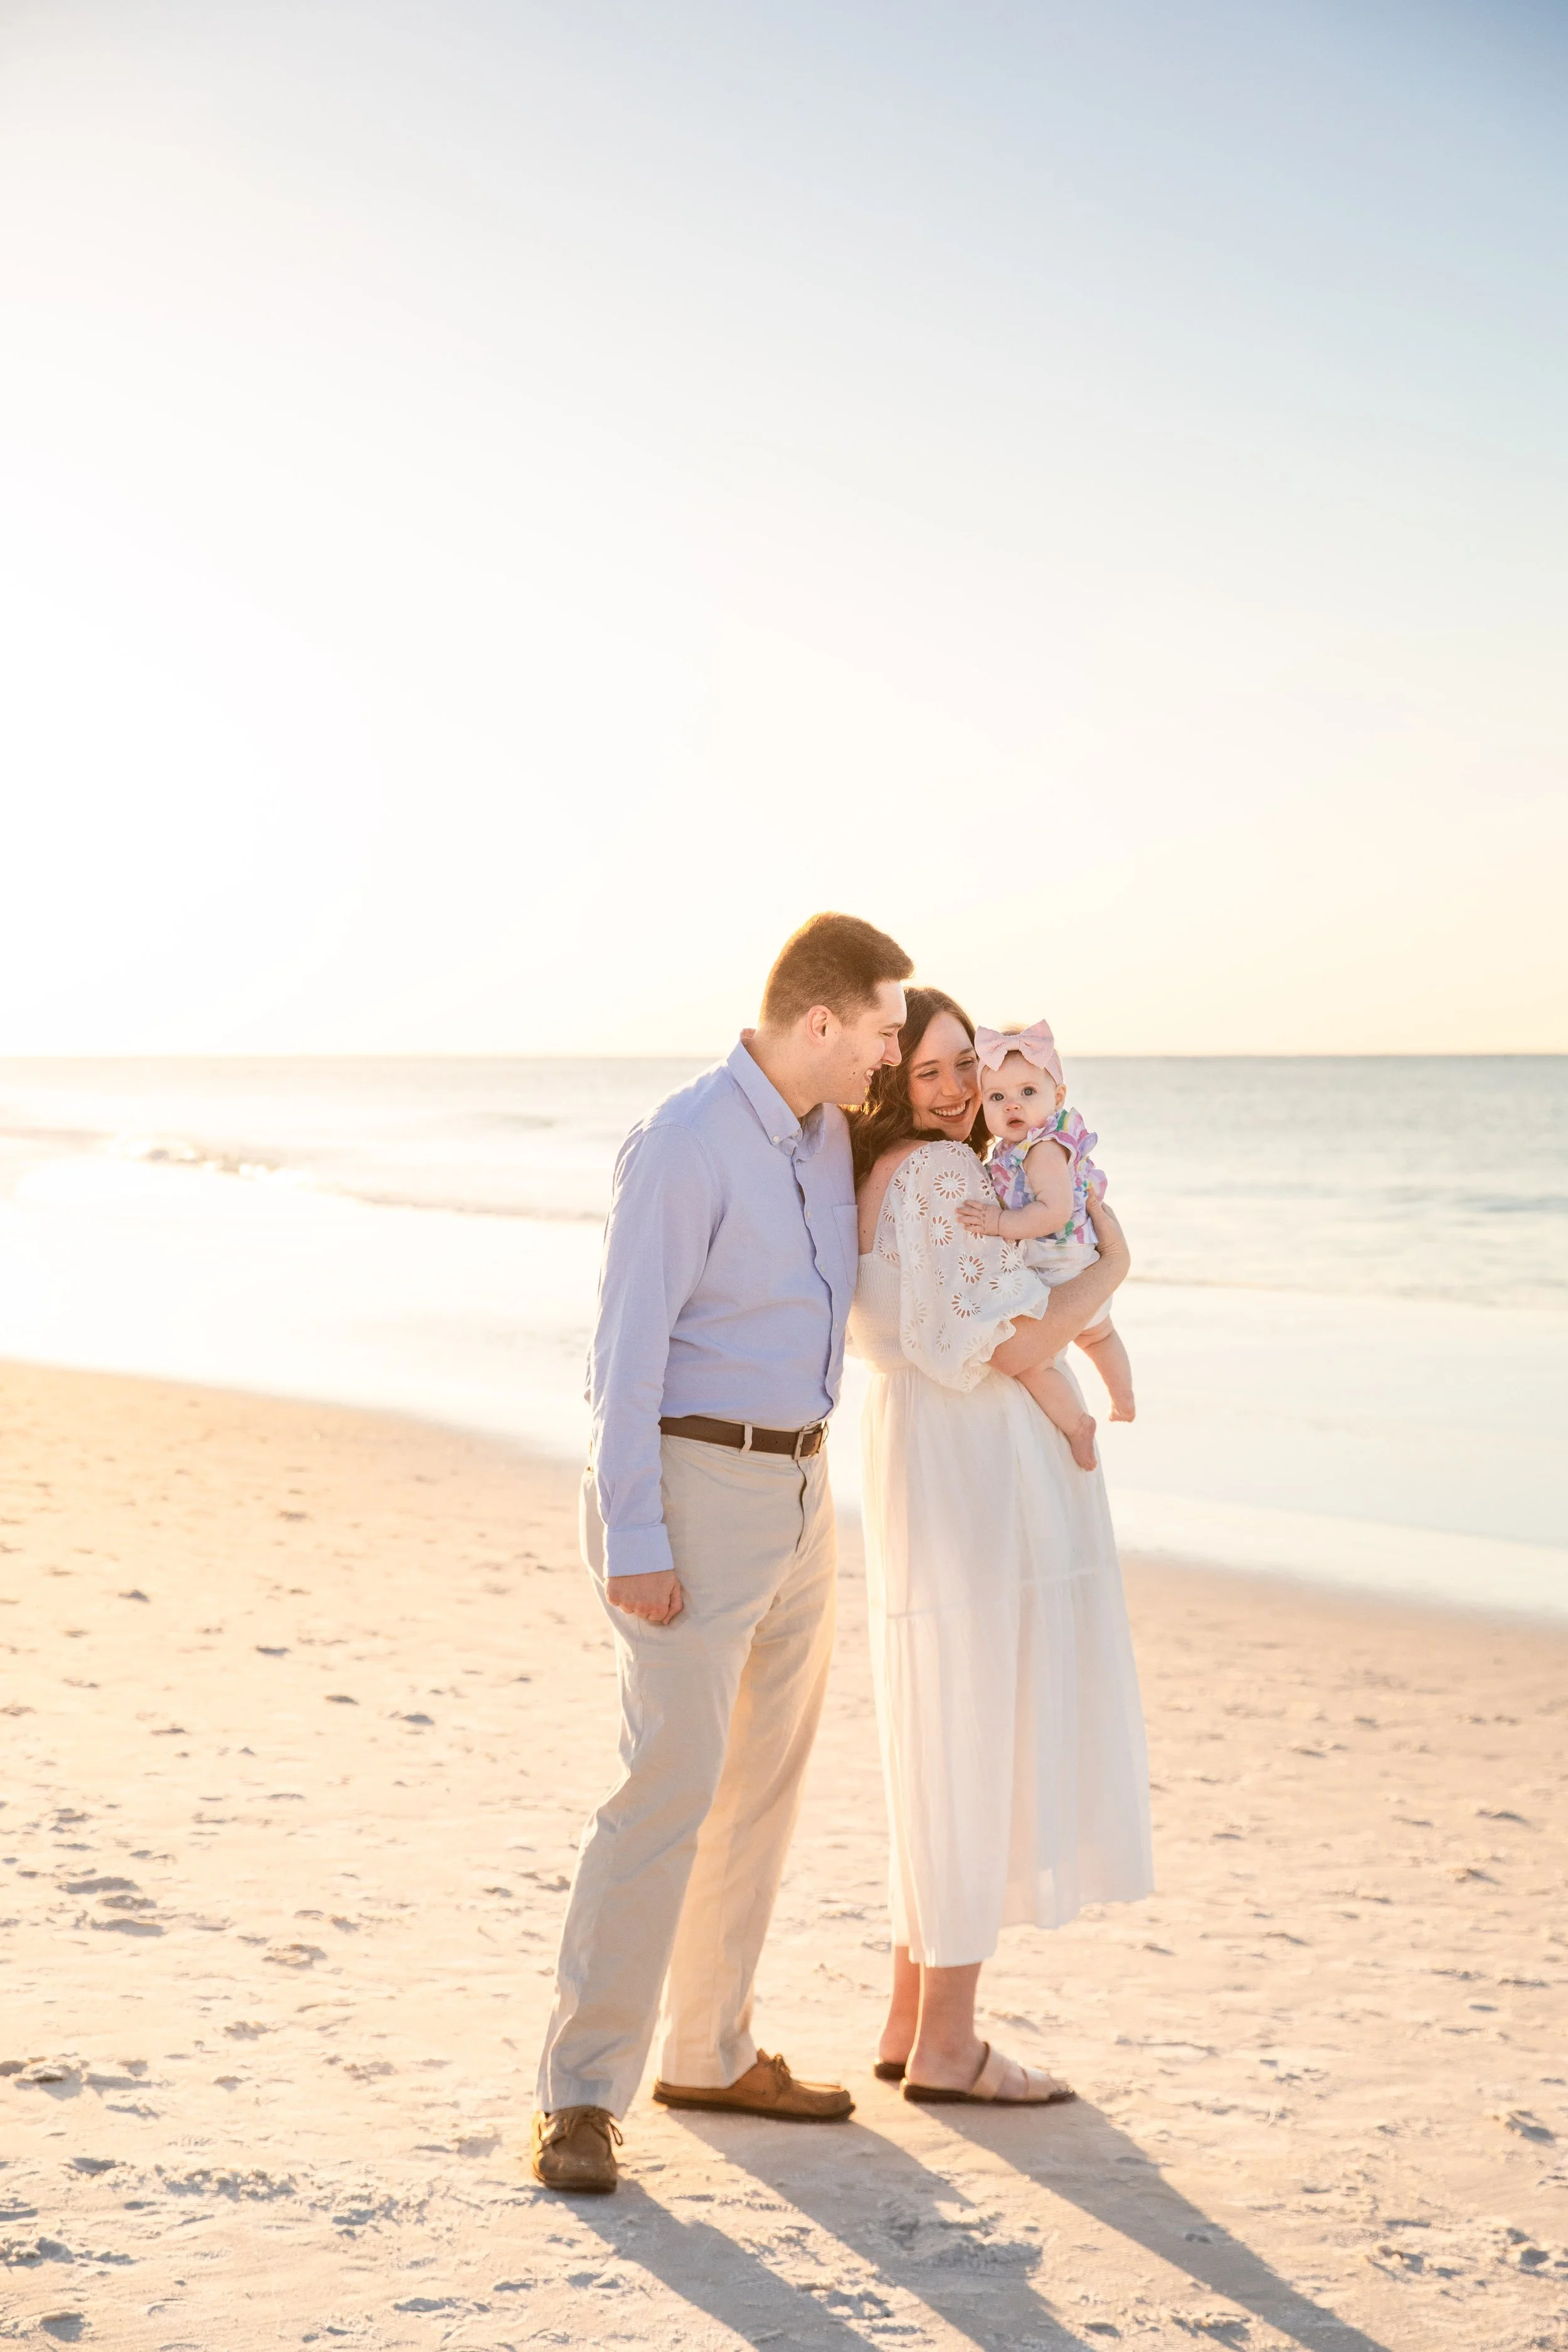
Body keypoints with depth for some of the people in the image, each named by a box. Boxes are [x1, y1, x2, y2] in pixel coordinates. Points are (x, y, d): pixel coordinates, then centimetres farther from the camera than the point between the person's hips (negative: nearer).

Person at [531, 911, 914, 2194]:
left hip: (794, 1487, 9)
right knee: (671, 1785, -13)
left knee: (766, 1777, 13)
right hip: (691, 1487, -9)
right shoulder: (683, 1147, -19)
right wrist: (631, 1544, -22)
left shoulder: (823, 1126, 8)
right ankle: (582, 2096, -6)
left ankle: (710, 2050, 25)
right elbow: (626, 1348, -19)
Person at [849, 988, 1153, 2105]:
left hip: (927, 1464, 10)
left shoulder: (868, 1176, 11)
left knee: (954, 1753, 16)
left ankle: (911, 2021, 23)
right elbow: (1010, 1347, -22)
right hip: (981, 1477, -10)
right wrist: (1110, 1266, -6)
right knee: (981, 1751, -2)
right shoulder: (944, 1175, -17)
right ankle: (946, 2045, 5)